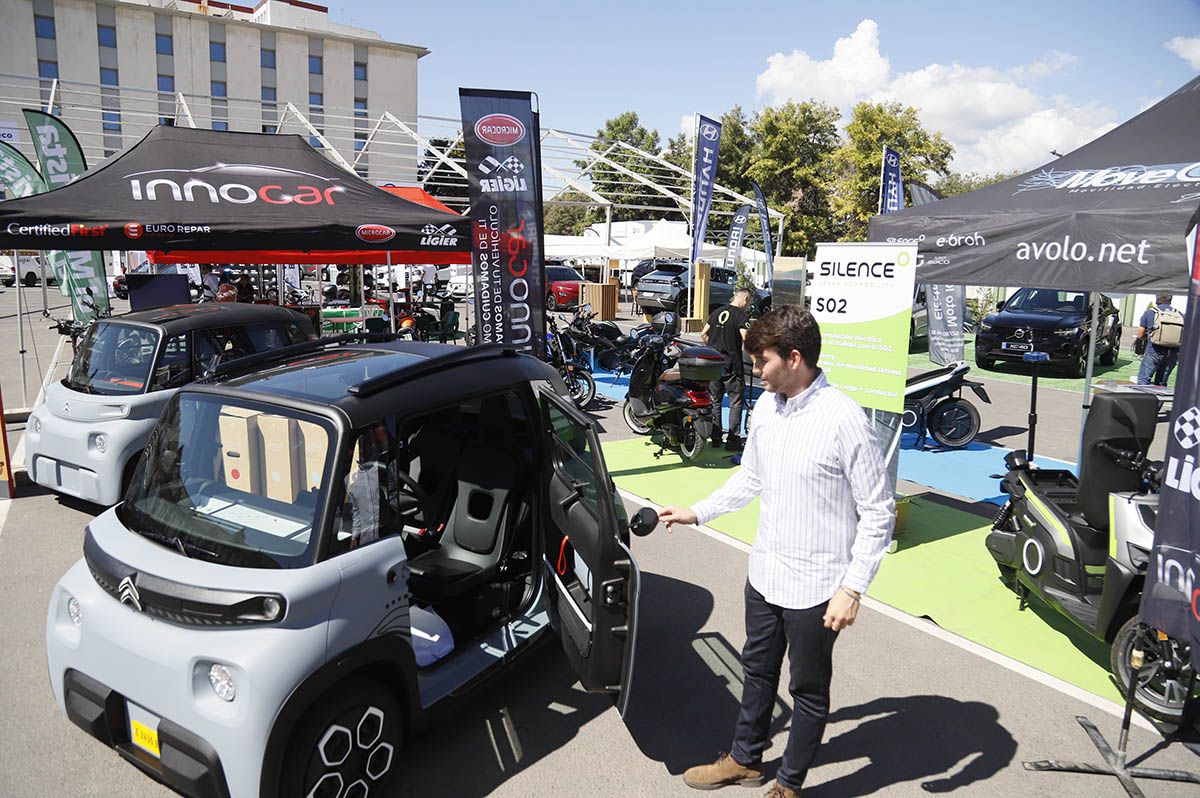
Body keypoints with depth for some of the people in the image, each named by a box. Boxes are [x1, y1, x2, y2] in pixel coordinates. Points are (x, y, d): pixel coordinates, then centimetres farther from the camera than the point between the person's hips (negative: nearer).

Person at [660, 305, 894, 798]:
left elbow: (878, 512, -17)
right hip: (765, 572, 7)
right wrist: (697, 512, 13)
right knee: (757, 671, 25)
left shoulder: (844, 420, -22)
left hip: (814, 586, -7)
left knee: (808, 689, 15)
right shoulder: (765, 409, -1)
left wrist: (852, 587, -19)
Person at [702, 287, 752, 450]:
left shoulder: (717, 312, 11)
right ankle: (733, 440, 1)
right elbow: (746, 338, -22)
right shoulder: (742, 315, -10)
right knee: (736, 402, 2)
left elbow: (703, 334, 14)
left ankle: (715, 437, 19)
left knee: (715, 400, 14)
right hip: (731, 365, -6)